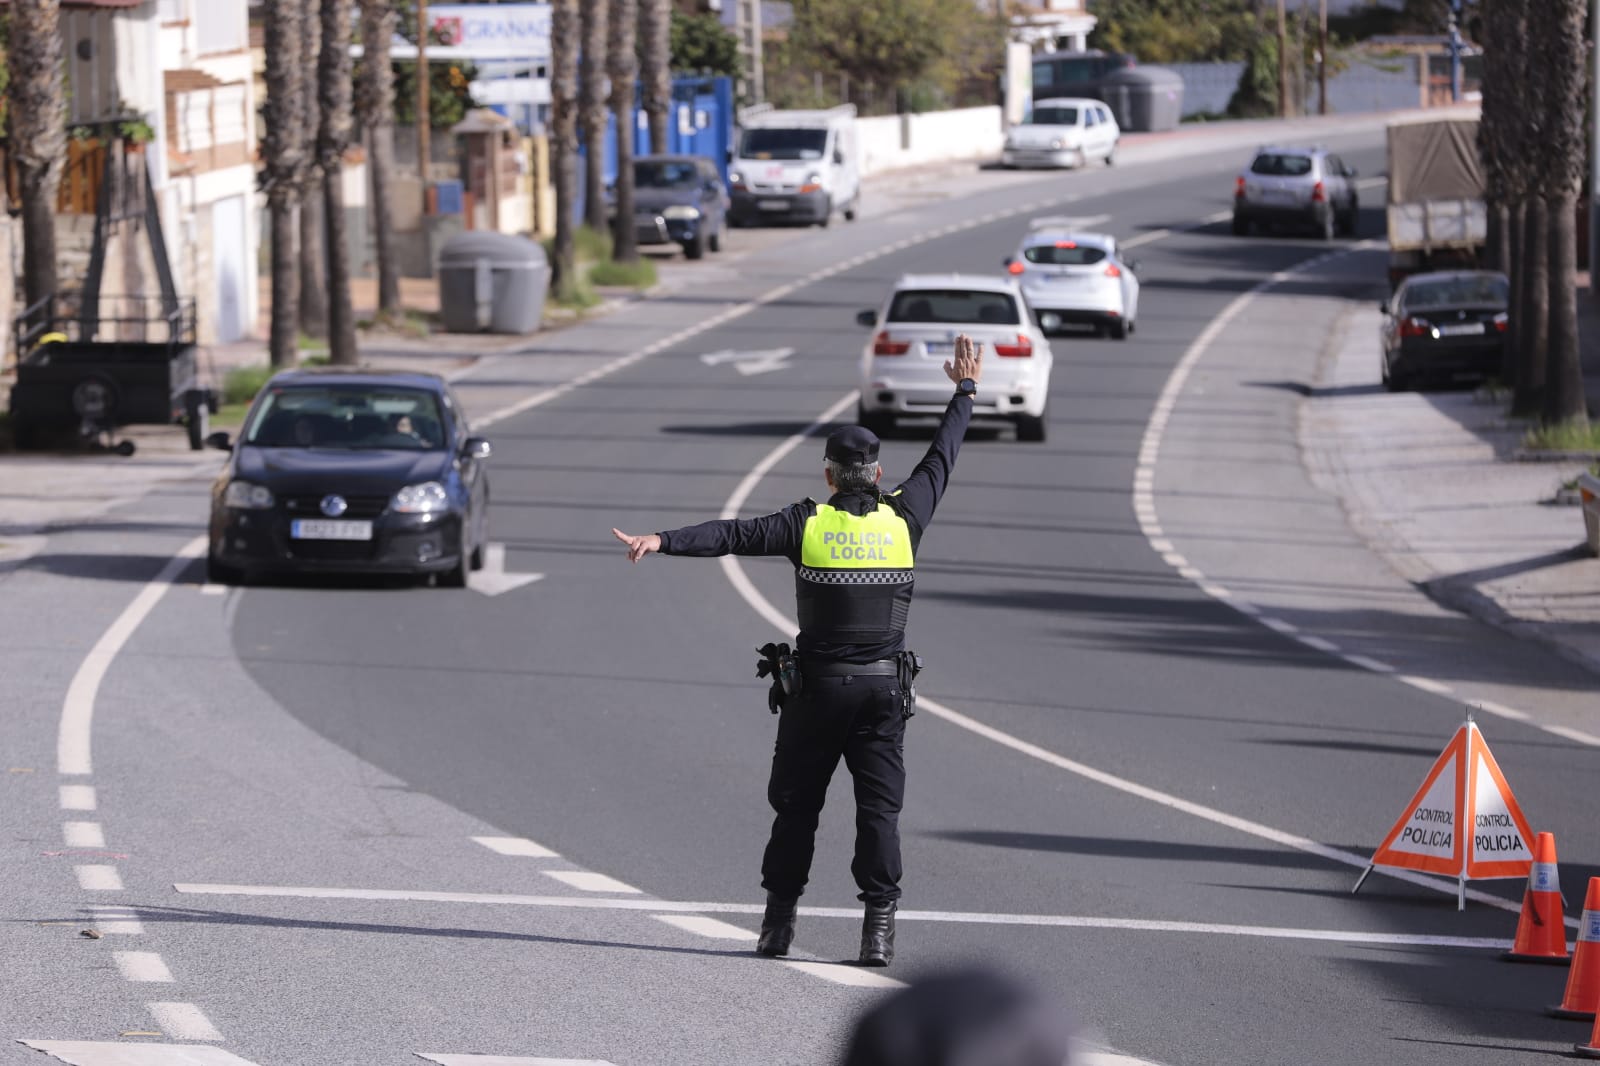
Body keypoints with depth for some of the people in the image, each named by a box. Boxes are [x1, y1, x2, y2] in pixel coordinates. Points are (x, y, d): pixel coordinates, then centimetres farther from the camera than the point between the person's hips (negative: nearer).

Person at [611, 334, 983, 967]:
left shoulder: (808, 524, -7)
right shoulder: (903, 519, 0)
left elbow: (733, 534, -17)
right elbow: (940, 461, 15)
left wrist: (662, 541, -25)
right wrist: (965, 393, 28)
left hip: (817, 688, -1)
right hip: (884, 685, 1)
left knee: (796, 803, 9)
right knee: (879, 806, 0)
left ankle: (779, 919, 10)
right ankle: (879, 924, -9)